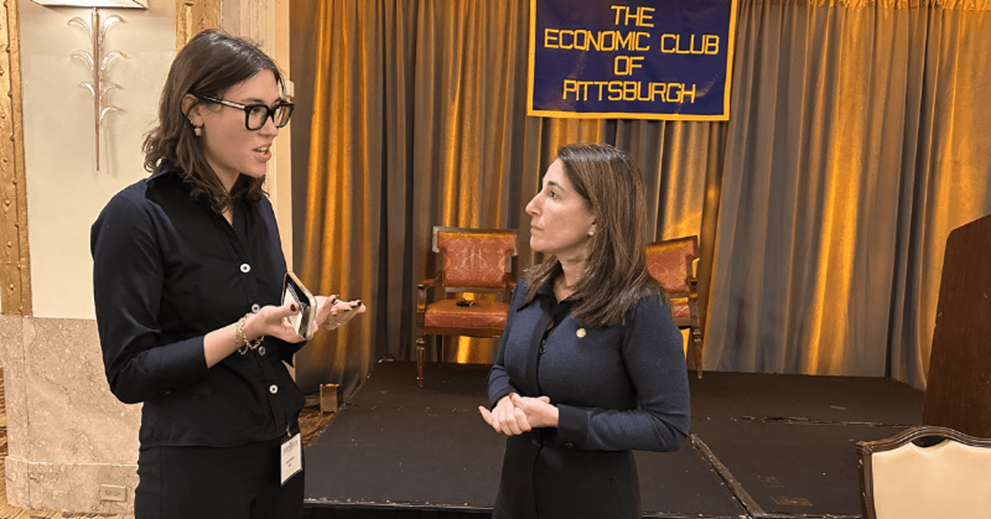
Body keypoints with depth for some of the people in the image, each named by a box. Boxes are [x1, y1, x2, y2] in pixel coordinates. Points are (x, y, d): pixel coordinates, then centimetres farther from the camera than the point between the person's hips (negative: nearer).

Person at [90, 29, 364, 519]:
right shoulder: (136, 216, -15)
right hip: (194, 466, -6)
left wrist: (308, 320, -6)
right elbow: (129, 374, -15)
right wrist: (244, 331, -25)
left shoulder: (258, 210, 6)